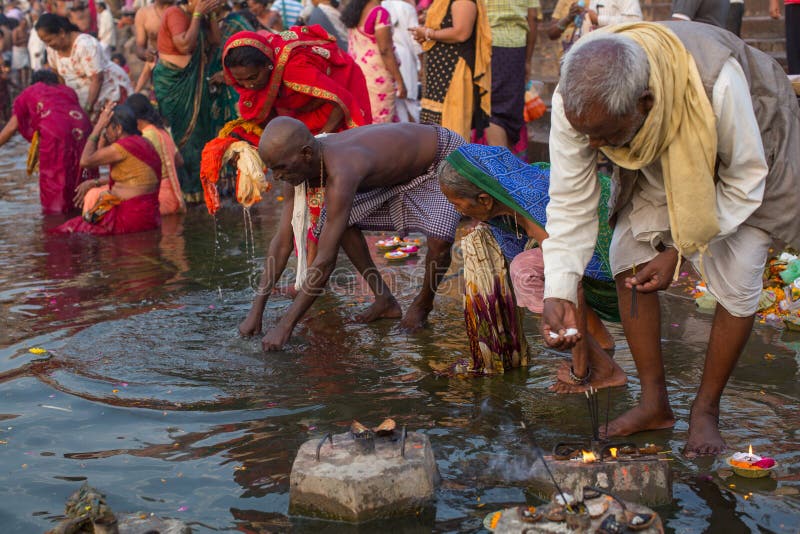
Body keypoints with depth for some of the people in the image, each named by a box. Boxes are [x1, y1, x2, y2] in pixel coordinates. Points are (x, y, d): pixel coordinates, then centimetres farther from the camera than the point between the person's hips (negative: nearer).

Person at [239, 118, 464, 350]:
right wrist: (256, 312, -11)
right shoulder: (296, 166, -17)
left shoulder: (340, 175, -42)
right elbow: (281, 243, -10)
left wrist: (285, 326, -33)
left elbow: (325, 261, -39)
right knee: (343, 221, -4)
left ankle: (423, 303, 1)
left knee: (439, 240, -30)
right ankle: (384, 300, 10)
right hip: (396, 169, 8)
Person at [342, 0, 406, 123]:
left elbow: (351, 47, 13)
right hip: (377, 77, -8)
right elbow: (385, 51, -16)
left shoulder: (353, 11, 10)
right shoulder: (380, 13, -13)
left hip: (355, 74, 8)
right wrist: (399, 81, -13)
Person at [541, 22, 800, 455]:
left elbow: (745, 180, -28)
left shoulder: (716, 83, -45)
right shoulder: (575, 100, -33)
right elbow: (570, 201, -24)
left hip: (747, 149, -3)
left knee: (736, 280, -12)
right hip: (657, 161, 4)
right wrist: (558, 292, -32)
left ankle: (706, 409, 8)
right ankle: (654, 403, 7)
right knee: (628, 257, -9)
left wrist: (680, 250, -28)